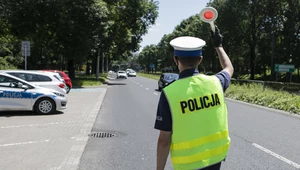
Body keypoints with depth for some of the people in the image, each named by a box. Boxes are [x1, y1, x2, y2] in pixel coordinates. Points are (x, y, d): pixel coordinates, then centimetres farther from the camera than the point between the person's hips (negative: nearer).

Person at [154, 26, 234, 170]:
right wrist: (218, 45, 32)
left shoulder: (169, 93, -18)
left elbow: (164, 140, -15)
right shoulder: (215, 82, -7)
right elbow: (229, 69, 19)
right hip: (216, 156, 4)